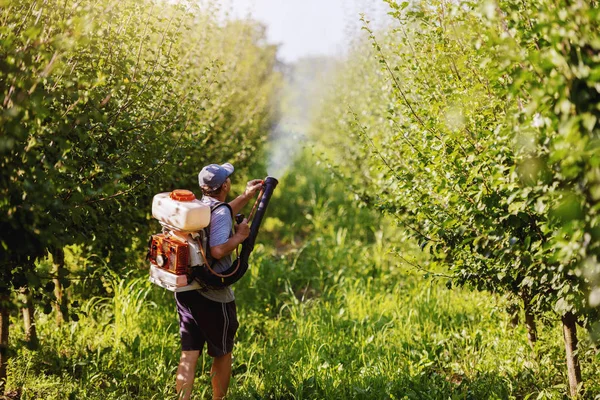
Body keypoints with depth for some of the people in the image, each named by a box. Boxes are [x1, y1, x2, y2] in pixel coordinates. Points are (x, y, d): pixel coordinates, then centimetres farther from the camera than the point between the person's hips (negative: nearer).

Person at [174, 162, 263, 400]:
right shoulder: (220, 213, -18)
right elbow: (218, 251, -31)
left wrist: (246, 196, 31)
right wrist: (240, 236, -15)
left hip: (185, 290, 7)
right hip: (212, 297, -6)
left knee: (189, 353, 7)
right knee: (222, 354, 13)